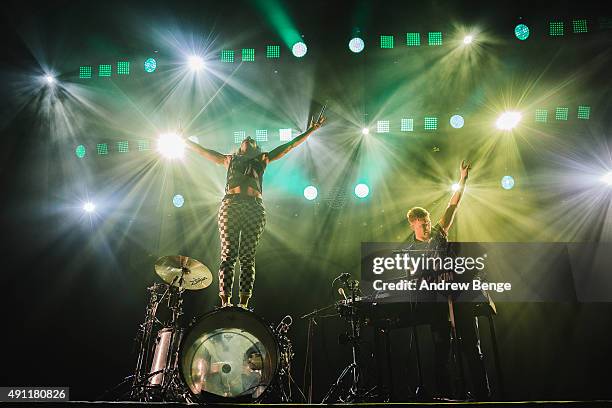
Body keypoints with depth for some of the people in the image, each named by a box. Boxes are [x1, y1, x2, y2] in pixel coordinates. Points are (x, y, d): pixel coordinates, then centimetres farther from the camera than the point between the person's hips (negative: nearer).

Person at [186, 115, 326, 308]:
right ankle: (225, 301, -12)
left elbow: (289, 146, 27)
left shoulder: (262, 159, 28)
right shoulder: (229, 159, 31)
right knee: (228, 254, -9)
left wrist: (311, 130, 26)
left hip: (254, 207, -1)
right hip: (230, 205, 1)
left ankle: (244, 303, -10)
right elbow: (203, 151, 35)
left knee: (248, 257, -7)